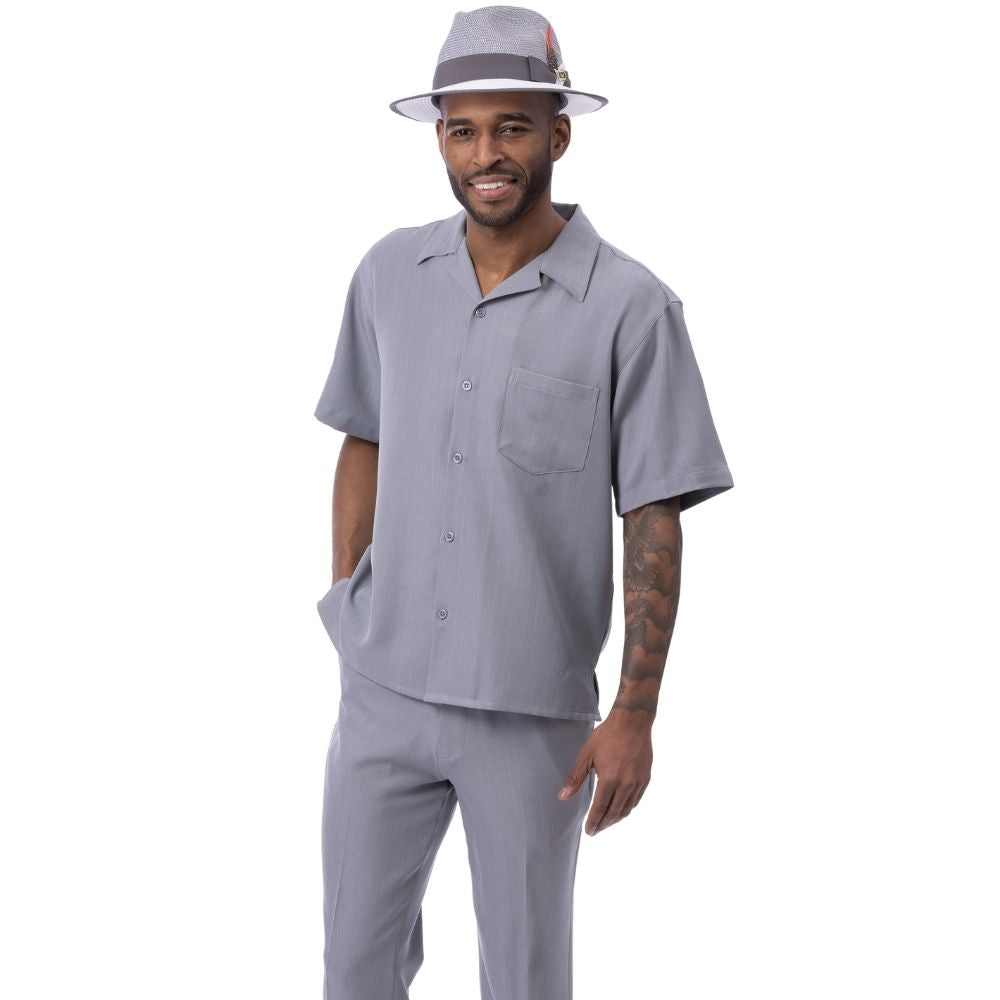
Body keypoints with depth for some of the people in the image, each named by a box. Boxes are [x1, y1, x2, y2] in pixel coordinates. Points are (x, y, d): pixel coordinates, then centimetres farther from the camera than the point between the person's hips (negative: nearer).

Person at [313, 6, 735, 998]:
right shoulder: (389, 273, 0)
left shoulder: (630, 306, -12)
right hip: (382, 687, 3)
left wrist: (635, 713, -10)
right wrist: (343, 608, 10)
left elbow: (654, 521, -9)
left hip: (533, 711, -3)